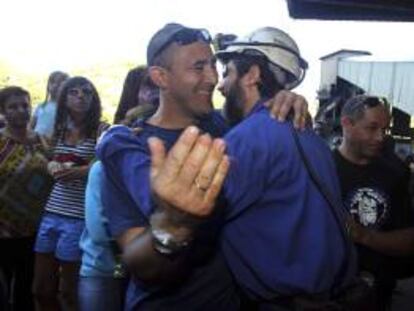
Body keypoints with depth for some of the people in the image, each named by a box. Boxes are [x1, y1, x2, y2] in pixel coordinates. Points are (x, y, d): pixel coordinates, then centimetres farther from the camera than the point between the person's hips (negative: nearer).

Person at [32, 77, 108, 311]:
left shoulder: (101, 130, -5)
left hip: (79, 216, -6)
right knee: (42, 289, 13)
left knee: (69, 292, 6)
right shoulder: (60, 129, 12)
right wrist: (53, 165, 6)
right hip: (52, 212, 6)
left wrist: (78, 171, -22)